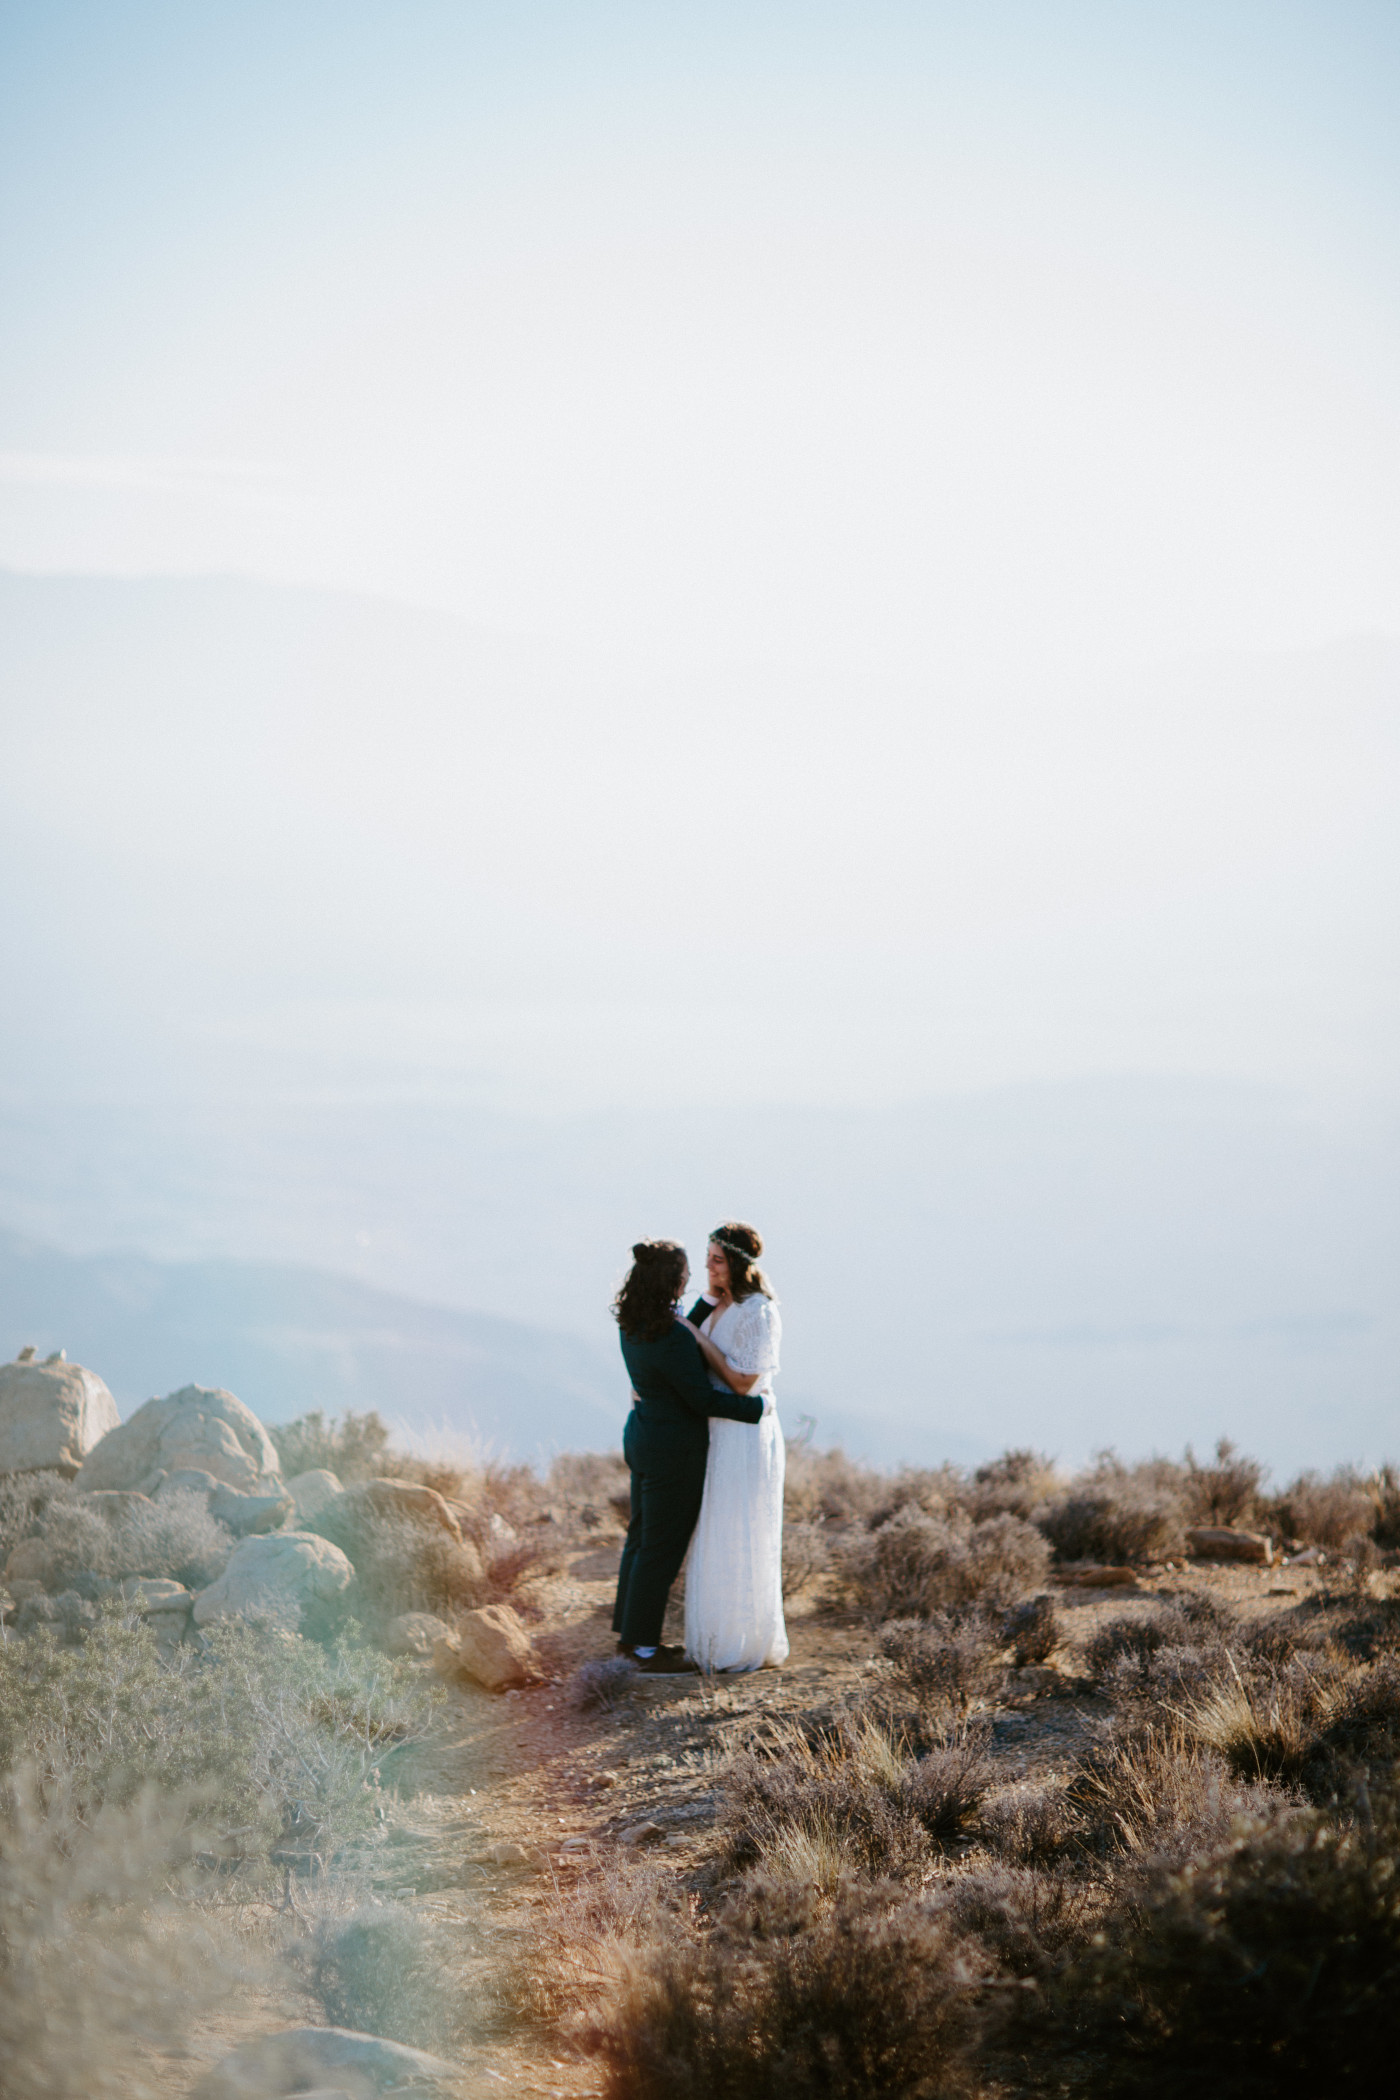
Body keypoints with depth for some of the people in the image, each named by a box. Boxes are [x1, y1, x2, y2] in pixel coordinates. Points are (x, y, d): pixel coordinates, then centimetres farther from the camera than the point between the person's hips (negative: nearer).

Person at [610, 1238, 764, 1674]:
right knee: (662, 1548, 2)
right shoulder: (671, 1337, -28)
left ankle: (628, 1631, 32)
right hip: (674, 1450, -9)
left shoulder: (632, 1322, -1)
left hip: (643, 1437, 9)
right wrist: (755, 1405, -11)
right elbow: (702, 1399, -23)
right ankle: (646, 1649, 11)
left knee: (643, 1536, 21)